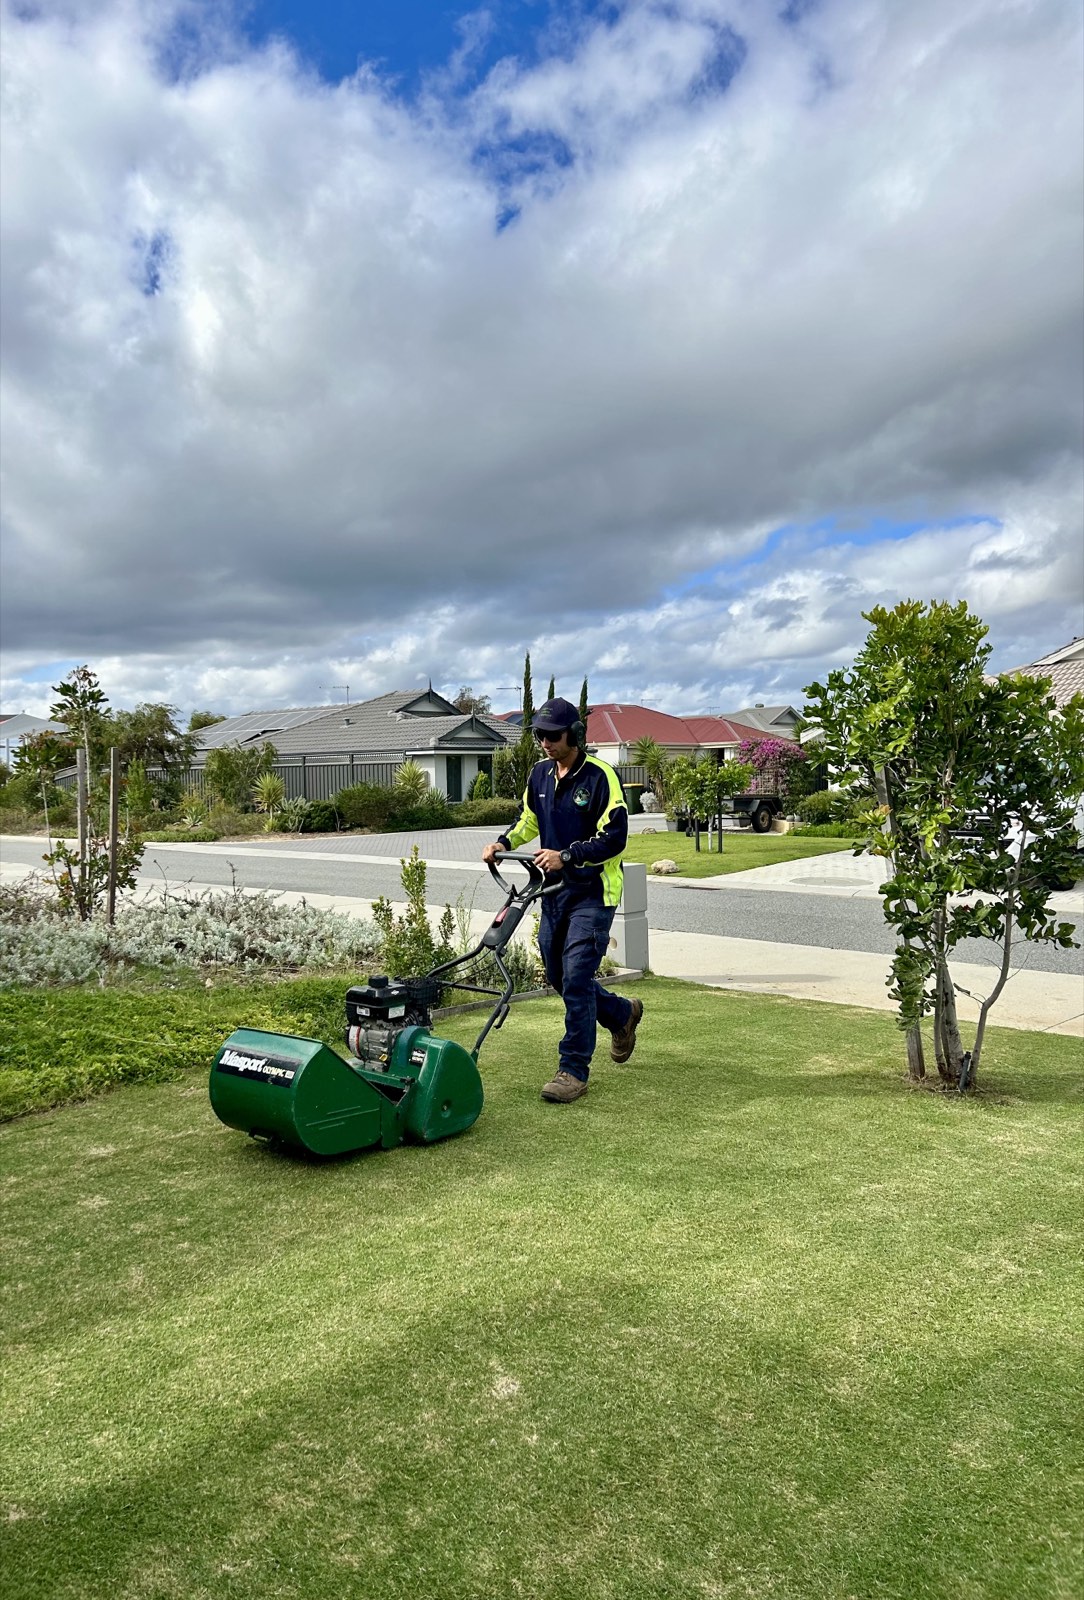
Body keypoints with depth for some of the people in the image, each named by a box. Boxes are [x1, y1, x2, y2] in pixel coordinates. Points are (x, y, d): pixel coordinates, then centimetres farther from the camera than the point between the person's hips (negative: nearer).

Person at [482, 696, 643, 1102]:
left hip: (592, 893, -8)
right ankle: (622, 1015, 39)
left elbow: (614, 838, -17)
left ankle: (573, 1071, 1)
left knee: (576, 977, -11)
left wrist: (566, 856, -24)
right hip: (555, 891, 8)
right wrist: (503, 843, 4)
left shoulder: (601, 776, -14)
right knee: (558, 975, 14)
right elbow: (529, 820, 22)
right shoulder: (540, 773, 8)